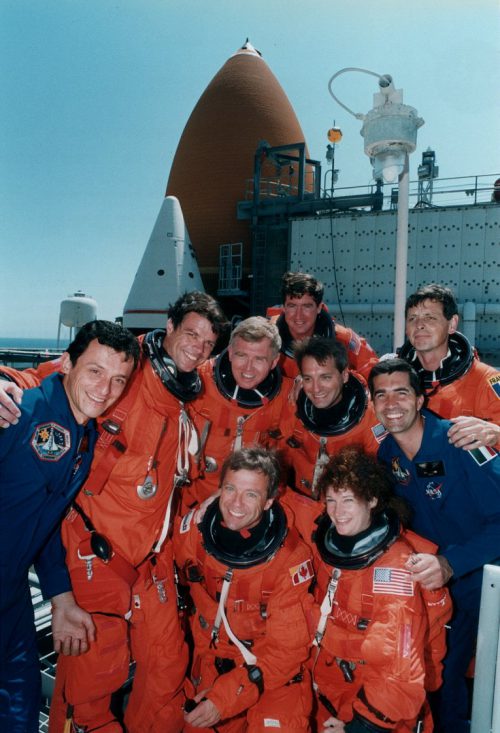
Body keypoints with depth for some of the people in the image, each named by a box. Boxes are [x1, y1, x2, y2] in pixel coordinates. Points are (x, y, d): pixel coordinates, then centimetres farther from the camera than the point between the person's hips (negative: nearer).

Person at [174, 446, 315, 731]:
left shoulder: (291, 557, -24)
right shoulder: (191, 530, -14)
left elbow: (286, 648, -19)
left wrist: (225, 697, -24)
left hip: (275, 672, -4)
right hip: (211, 662, 4)